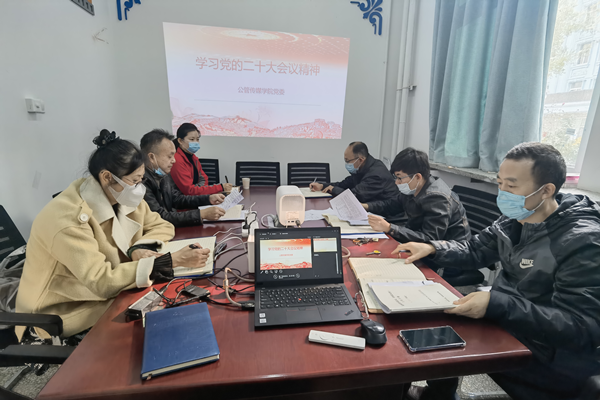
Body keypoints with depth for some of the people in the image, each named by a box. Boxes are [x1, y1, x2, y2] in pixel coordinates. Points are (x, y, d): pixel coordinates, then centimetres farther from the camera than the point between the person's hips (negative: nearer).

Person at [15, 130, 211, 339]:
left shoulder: (120, 197, -7)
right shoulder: (68, 218, -29)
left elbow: (162, 226, 0)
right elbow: (101, 281, -35)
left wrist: (139, 249, -22)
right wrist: (173, 260, -39)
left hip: (101, 296, 6)